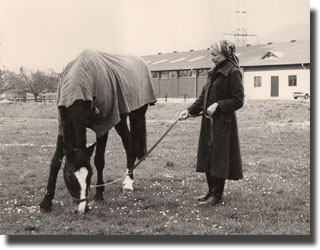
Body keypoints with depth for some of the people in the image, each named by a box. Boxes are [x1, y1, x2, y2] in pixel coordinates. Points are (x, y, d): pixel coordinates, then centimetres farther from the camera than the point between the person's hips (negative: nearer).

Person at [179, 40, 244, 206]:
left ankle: (217, 195, 10)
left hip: (223, 123, -8)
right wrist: (190, 110, 3)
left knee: (219, 159, -1)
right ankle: (211, 191, 23)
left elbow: (238, 101, -13)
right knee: (207, 156, 11)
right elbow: (203, 97, 16)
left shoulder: (233, 73, -10)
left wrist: (218, 105, -20)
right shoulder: (214, 72, 14)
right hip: (208, 122, 8)